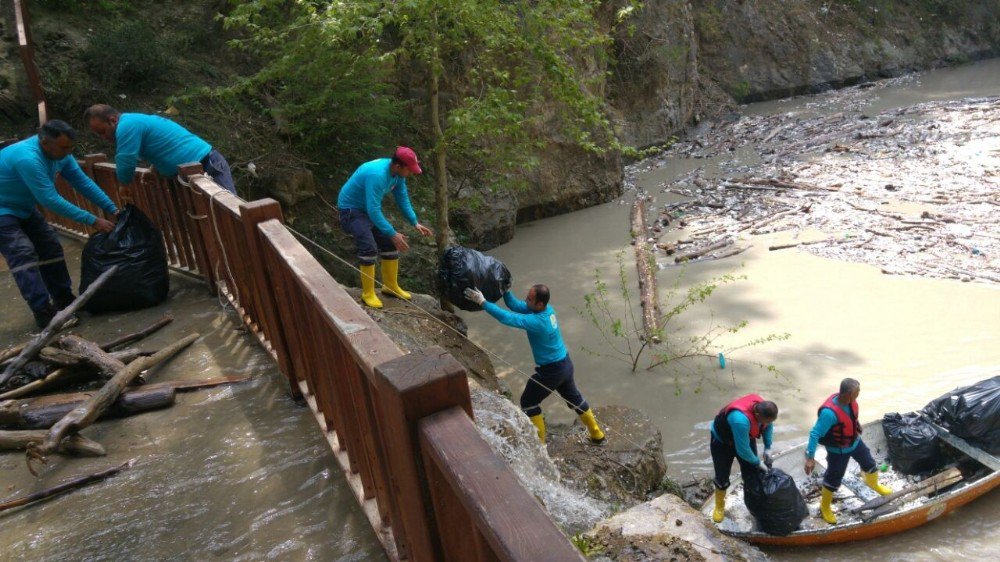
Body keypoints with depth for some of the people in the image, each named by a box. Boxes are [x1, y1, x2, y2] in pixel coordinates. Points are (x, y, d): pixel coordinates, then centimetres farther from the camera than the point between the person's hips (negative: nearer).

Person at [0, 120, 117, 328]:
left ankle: (64, 300, 15)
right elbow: (51, 200, -35)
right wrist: (92, 220, -32)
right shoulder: (28, 158, -36)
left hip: (24, 208, 9)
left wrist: (113, 209, -13)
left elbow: (82, 181, -5)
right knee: (24, 255, -18)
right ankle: (44, 313, -21)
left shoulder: (60, 153, -11)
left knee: (51, 248, 6)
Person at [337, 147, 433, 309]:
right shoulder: (377, 175, -36)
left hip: (370, 208, 9)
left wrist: (415, 223, -7)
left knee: (390, 243, 6)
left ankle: (391, 286, 22)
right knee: (369, 248, -20)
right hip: (351, 209, -8)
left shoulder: (397, 173, -10)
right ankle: (368, 293, -6)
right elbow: (373, 211, -37)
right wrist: (393, 234, -34)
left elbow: (403, 199, 2)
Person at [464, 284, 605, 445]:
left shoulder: (537, 321, -31)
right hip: (566, 364, 9)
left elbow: (507, 318, -36)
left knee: (528, 402, 10)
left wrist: (483, 302, -34)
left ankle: (539, 442, 19)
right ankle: (597, 434, 40)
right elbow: (516, 306, 1)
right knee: (573, 397, 26)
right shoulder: (547, 310, -5)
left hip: (551, 371, -9)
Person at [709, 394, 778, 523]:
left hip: (745, 438, 6)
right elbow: (743, 450, -36)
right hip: (721, 441, -6)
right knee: (722, 477, 4)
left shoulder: (762, 407, -26)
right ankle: (719, 507, 29)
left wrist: (767, 448, -5)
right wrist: (758, 463, -20)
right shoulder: (741, 420, -48)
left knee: (752, 474, 9)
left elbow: (768, 427, 1)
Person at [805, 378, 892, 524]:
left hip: (855, 442, 7)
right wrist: (810, 457, -34)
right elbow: (815, 434, -36)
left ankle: (873, 483, 62)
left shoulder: (850, 401, -20)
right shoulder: (829, 413, -43)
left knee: (869, 463, 28)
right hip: (838, 450, -7)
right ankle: (825, 507, 35)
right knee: (833, 479, 10)